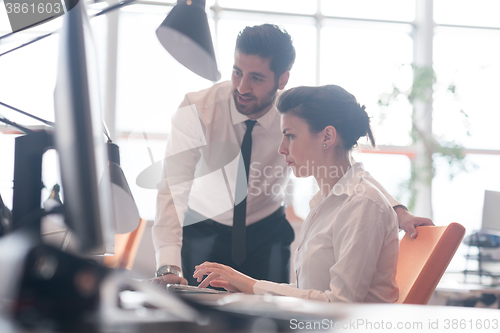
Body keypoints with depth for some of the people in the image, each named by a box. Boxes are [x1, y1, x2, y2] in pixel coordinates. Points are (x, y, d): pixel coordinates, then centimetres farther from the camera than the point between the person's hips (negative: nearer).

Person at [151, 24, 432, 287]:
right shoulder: (197, 109, -25)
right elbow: (174, 188, -32)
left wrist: (398, 212, -36)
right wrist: (169, 266, -45)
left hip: (267, 235, 2)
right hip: (204, 231, -1)